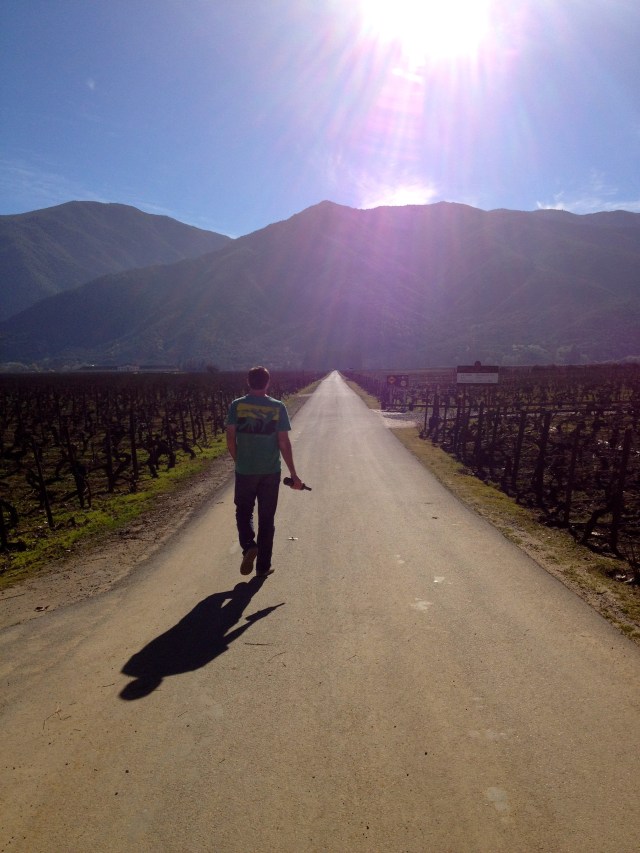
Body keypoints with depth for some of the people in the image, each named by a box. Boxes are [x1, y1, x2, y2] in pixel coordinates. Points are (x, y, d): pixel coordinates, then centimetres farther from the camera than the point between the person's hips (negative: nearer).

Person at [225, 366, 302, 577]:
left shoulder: (237, 406, -4)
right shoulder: (278, 407, -5)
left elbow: (230, 440, -5)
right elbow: (284, 443, -7)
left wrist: (239, 462, 12)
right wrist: (293, 474, -1)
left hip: (244, 471, 0)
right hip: (271, 472, 0)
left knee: (244, 512, 19)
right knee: (266, 518, 11)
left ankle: (249, 546, -5)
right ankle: (263, 566, 17)